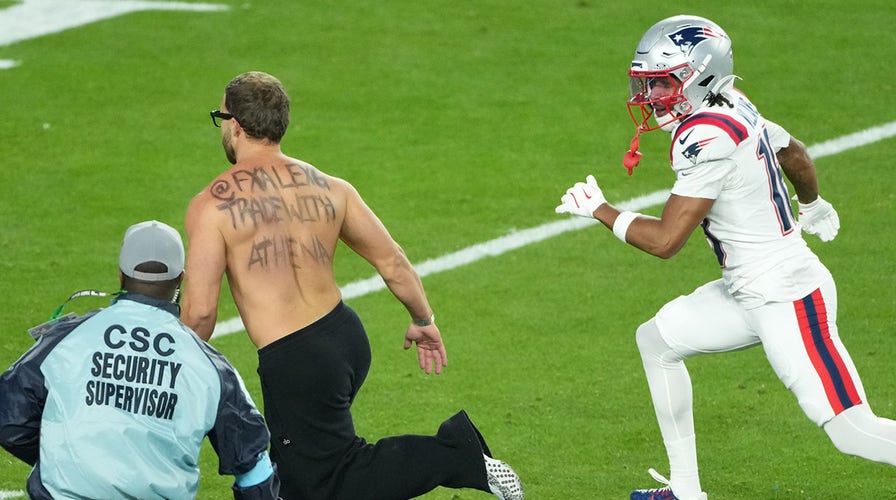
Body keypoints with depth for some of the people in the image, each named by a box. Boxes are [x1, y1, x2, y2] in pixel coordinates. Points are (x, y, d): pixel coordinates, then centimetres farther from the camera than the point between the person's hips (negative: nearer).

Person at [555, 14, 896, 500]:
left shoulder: (708, 140, -22)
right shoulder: (736, 111, 6)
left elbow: (665, 240, -20)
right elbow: (794, 154, 25)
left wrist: (597, 209, -3)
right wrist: (811, 205, 47)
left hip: (787, 297, -10)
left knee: (852, 432, -14)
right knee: (656, 340, 18)